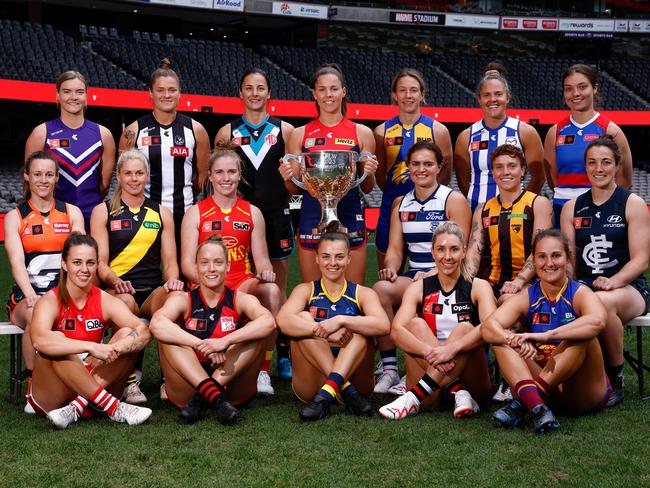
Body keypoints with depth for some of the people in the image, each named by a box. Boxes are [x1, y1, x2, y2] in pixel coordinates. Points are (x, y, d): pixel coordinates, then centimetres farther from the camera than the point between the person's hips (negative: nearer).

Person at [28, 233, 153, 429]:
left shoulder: (106, 301, 0)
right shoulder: (50, 301, -11)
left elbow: (144, 332, -16)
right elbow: (39, 340, -34)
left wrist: (115, 349, -36)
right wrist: (92, 347, -40)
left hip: (93, 382, 3)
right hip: (51, 397, -3)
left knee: (128, 335, -16)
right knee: (57, 340, -30)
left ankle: (77, 408, -25)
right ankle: (113, 407, -32)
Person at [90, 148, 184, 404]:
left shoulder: (161, 213, 18)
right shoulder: (103, 212, 11)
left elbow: (170, 261, 13)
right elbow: (100, 262, 2)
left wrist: (172, 280, -11)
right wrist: (116, 281, -20)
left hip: (154, 291, 2)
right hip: (118, 290, -1)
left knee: (171, 295, -35)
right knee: (125, 301, -39)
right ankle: (130, 381, -26)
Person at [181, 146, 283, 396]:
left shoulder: (252, 213, 14)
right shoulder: (196, 213, 7)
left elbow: (262, 259, 13)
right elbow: (187, 263, -1)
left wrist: (266, 272, -12)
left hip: (243, 284, 2)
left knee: (272, 290, -31)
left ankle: (263, 369, -21)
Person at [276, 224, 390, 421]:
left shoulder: (362, 294, 6)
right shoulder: (306, 291, 6)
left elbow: (383, 325, -17)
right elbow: (283, 320, -17)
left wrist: (341, 321, -30)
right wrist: (327, 332, -29)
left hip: (353, 375, 0)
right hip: (311, 384, 0)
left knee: (359, 326, -21)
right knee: (303, 319, -18)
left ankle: (327, 393, -38)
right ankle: (346, 390, -30)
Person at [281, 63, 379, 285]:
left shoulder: (362, 133, 5)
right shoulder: (300, 134, 7)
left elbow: (368, 188, 10)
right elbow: (295, 188, 11)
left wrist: (369, 173, -10)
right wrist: (287, 177, -10)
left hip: (349, 217, 0)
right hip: (312, 218, 1)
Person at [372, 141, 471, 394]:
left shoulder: (454, 200, 1)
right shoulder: (401, 204, 17)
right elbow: (395, 248, 10)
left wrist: (432, 274, -20)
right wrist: (390, 269, -12)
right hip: (413, 278, 5)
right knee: (381, 289, -29)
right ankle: (389, 369, -22)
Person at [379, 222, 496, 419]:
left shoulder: (478, 287, 0)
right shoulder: (418, 288, 4)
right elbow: (397, 330, -14)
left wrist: (452, 348, -36)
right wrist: (430, 352, -32)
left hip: (471, 376, -1)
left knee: (464, 329, -26)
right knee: (415, 324, -19)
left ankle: (415, 397, -35)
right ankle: (457, 392, -31)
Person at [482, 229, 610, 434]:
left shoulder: (579, 294, -7)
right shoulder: (526, 298, 2)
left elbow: (597, 321, -33)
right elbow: (488, 326, -17)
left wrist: (546, 335, -38)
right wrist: (515, 341, -36)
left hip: (585, 394, -3)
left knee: (583, 335, -28)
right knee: (501, 339, -15)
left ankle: (523, 402, -32)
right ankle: (536, 406, -40)